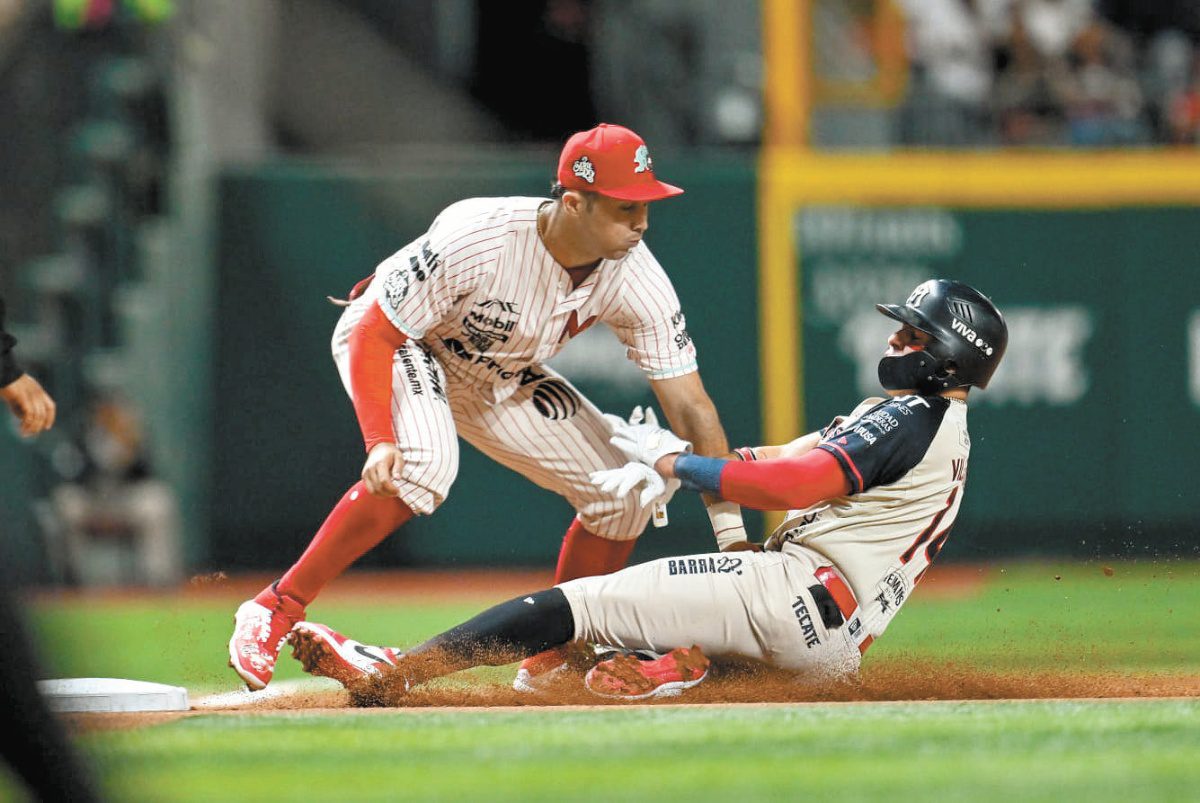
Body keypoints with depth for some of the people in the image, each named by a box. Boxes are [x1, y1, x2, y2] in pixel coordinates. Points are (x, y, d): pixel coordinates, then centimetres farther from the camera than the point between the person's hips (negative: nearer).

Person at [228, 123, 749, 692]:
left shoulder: (636, 279, -23)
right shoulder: (476, 240, -37)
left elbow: (690, 406, -19)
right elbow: (372, 335, -31)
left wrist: (732, 538, -24)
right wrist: (380, 441, -46)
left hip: (499, 379, 6)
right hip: (388, 341, -6)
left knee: (622, 495, -4)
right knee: (424, 465, -36)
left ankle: (551, 662, 15)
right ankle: (275, 610, -25)